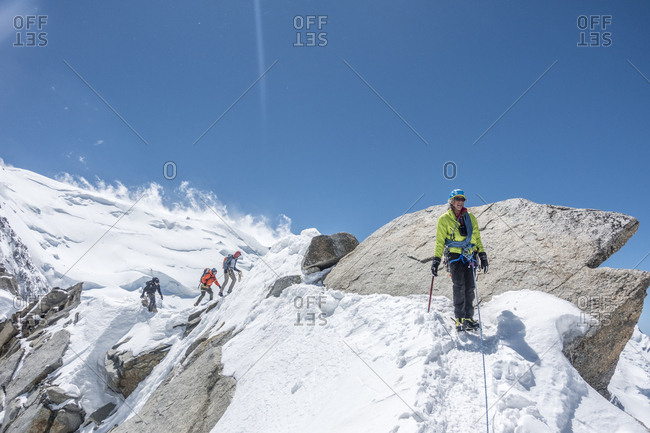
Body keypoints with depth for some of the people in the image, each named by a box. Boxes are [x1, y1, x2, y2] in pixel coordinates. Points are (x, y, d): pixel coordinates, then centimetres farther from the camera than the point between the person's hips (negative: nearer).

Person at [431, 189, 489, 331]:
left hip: (469, 256, 3)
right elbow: (439, 241, 4)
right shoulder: (444, 219, 5)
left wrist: (483, 256, 13)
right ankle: (459, 319, -10)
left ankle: (468, 318, 6)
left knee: (469, 287, -2)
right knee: (459, 286, -15)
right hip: (454, 256, -3)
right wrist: (436, 260, -2)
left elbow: (477, 238, 20)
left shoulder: (470, 218, 15)